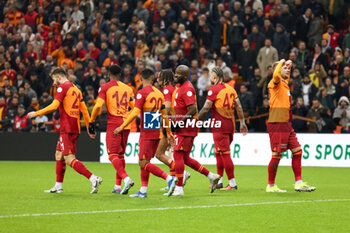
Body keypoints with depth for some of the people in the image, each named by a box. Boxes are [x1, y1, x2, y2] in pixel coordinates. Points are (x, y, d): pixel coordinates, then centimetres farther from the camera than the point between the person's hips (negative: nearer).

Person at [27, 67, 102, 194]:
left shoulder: (62, 87, -6)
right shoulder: (76, 89, 19)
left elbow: (54, 106, -16)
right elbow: (84, 110, 20)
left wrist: (36, 113, -7)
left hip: (67, 129, -9)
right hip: (75, 128, 9)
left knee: (69, 159, -12)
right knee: (59, 155, 18)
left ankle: (93, 178, -23)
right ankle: (58, 186, 22)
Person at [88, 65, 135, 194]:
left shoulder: (105, 87, -1)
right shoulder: (128, 88, 12)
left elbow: (98, 106, -11)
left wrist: (91, 122, -3)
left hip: (113, 123, -5)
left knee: (113, 155, -5)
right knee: (120, 154, 14)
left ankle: (126, 179, -26)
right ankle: (118, 186, 15)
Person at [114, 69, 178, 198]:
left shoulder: (142, 93, -10)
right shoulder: (159, 93, 12)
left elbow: (135, 112, -17)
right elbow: (164, 114, 18)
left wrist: (122, 127, -12)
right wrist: (168, 132, 27)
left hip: (147, 133, -8)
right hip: (157, 132, 8)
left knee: (144, 163, -8)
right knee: (144, 162, 13)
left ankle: (169, 178, -20)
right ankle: (143, 191, 12)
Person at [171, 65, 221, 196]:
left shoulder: (187, 89, -16)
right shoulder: (180, 87, 16)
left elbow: (193, 110, -23)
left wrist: (180, 122, -21)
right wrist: (175, 118, 16)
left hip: (186, 128, -10)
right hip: (183, 127, 10)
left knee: (178, 155, -8)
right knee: (185, 158, 12)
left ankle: (179, 188, -4)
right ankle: (211, 176, 18)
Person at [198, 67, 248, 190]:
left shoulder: (213, 90, -9)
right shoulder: (230, 88, 12)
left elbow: (206, 109, -10)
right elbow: (239, 107, 13)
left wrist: (197, 120, 2)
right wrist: (242, 122, 19)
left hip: (219, 126, -8)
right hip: (230, 125, 8)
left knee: (224, 154, -5)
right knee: (218, 153, 17)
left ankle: (232, 183, -5)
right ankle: (219, 181, 20)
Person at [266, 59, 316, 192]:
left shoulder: (285, 83, 17)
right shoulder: (275, 83, -10)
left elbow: (286, 77, 42)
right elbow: (276, 75, -34)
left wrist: (288, 65, 29)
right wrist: (281, 63, -19)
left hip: (286, 125, 9)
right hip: (277, 125, -9)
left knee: (297, 151, 7)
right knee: (277, 155, -5)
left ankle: (299, 183, 11)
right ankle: (270, 186, 4)